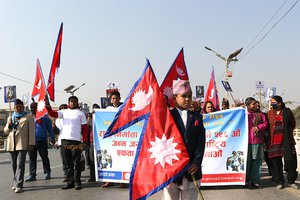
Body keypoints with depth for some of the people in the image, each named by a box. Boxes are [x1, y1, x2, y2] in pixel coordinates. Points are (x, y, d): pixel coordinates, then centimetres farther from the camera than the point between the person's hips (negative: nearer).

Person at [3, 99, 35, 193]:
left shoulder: (29, 117, 5)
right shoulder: (10, 117, 21)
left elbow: (31, 131, -1)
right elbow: (5, 131, 22)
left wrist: (31, 143, -8)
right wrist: (8, 125, 1)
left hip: (22, 144, -5)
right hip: (11, 144, 5)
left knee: (20, 165, -11)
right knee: (14, 165, 11)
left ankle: (19, 185, -12)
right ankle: (16, 183, 22)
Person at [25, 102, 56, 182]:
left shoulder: (44, 117, 2)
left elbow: (50, 128, 5)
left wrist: (52, 138, 2)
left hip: (42, 141, -3)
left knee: (44, 157, 6)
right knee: (32, 158, 3)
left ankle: (47, 173, 18)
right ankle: (32, 175, 8)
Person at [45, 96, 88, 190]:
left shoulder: (80, 113, 6)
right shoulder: (64, 112, 14)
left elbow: (84, 128, 2)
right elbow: (53, 114, -1)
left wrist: (85, 141, -6)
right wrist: (47, 105, -18)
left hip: (76, 140, -3)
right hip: (64, 140, 3)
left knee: (76, 162, 0)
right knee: (68, 163, 9)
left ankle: (77, 182, 7)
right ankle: (70, 181, 16)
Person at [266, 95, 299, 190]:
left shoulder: (287, 112, 4)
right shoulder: (269, 113, 6)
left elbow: (293, 124, 14)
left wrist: (287, 133, 11)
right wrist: (268, 138, 4)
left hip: (286, 140, -1)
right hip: (274, 142, 1)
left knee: (290, 160, -1)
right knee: (276, 162, 3)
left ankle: (291, 181, 15)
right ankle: (279, 182, 15)